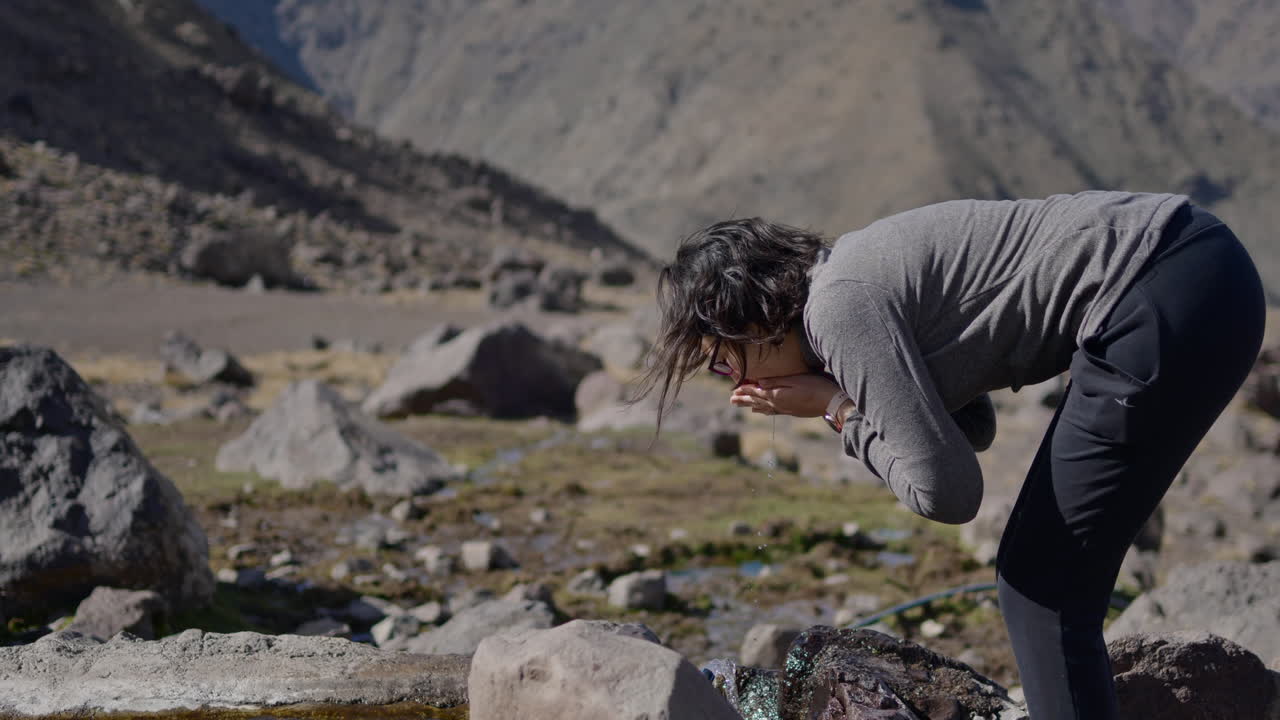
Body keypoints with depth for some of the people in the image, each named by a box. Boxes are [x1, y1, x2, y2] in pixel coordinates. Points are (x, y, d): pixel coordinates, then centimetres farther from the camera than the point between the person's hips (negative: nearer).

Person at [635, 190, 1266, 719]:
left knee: (1040, 587, -3)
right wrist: (841, 401, 11)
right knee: (1046, 579, 16)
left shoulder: (840, 307, -13)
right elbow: (972, 427, 24)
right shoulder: (849, 271, 15)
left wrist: (835, 407, -2)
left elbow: (945, 492, -14)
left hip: (1167, 300, -10)